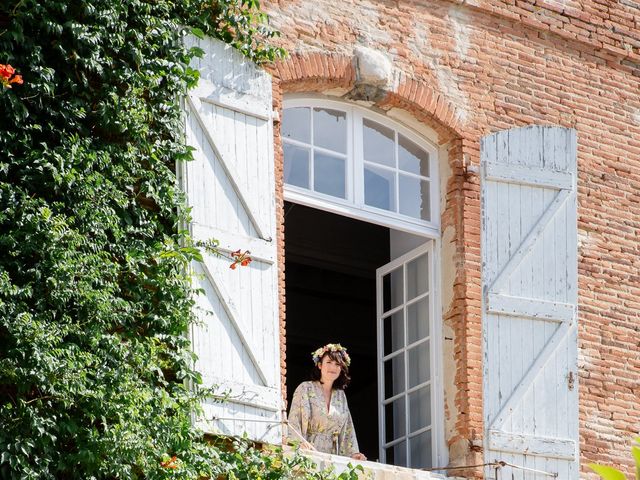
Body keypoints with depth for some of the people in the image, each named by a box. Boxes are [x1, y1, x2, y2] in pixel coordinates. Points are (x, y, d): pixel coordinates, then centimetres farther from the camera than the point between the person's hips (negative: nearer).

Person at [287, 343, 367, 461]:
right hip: (309, 454, -4)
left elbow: (348, 429, 17)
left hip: (332, 455, 5)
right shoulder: (305, 388, 4)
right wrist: (301, 442, -23)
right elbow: (293, 422, -5)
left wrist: (354, 453, 1)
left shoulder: (340, 395, 18)